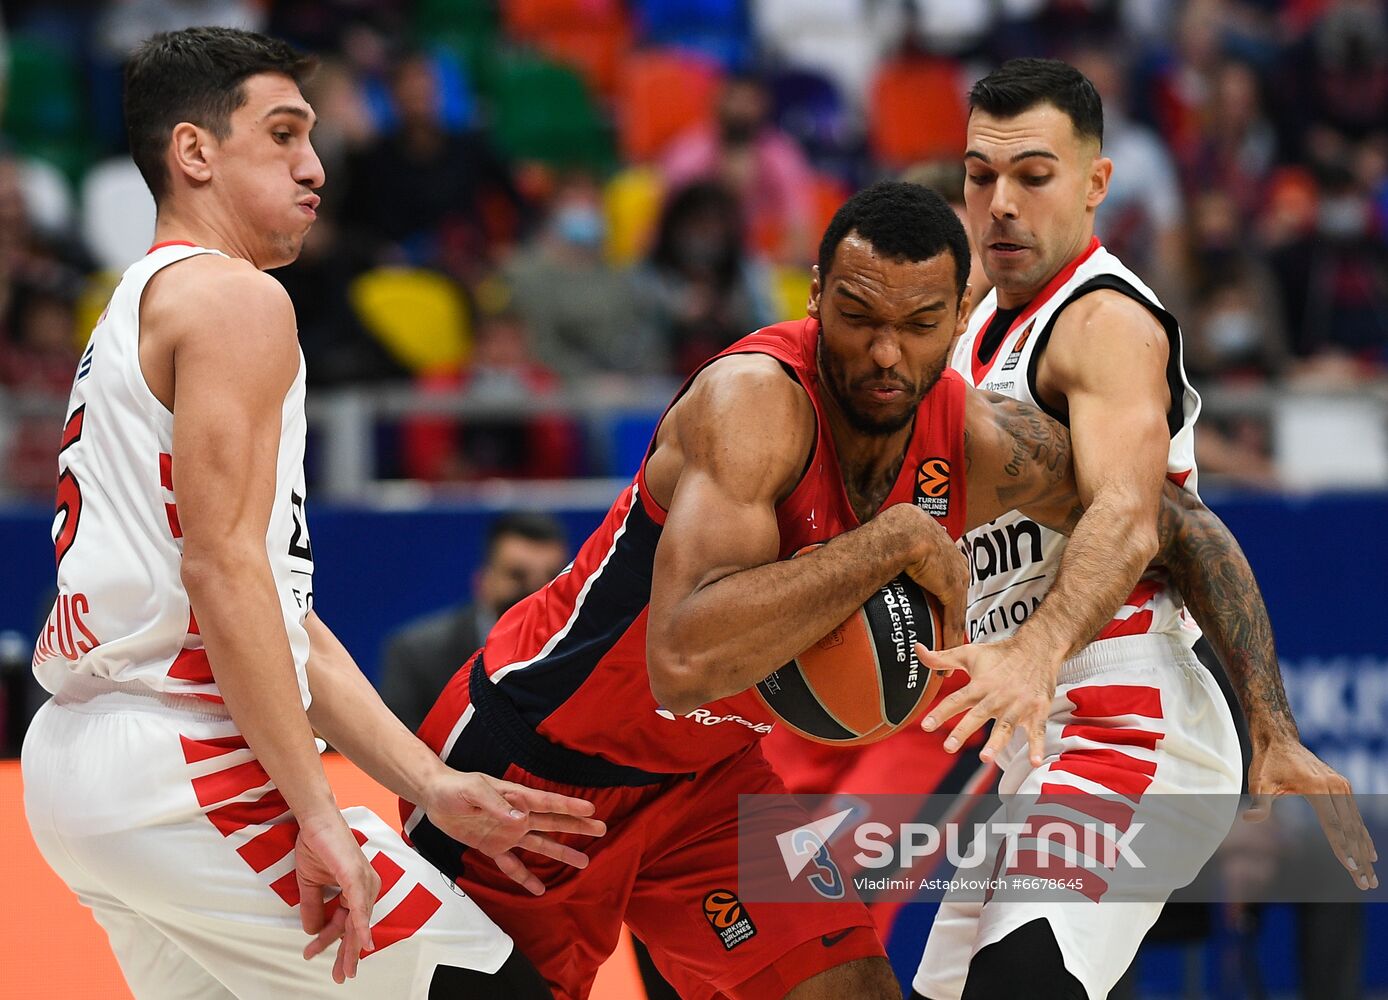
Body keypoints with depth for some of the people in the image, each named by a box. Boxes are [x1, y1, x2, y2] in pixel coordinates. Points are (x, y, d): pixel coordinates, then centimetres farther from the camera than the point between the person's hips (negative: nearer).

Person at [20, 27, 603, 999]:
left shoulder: (140, 312, 25)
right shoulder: (234, 298, -6)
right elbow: (223, 569, -18)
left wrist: (434, 786, 16)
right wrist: (317, 816, -19)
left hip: (77, 765, 10)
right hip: (186, 771, -10)